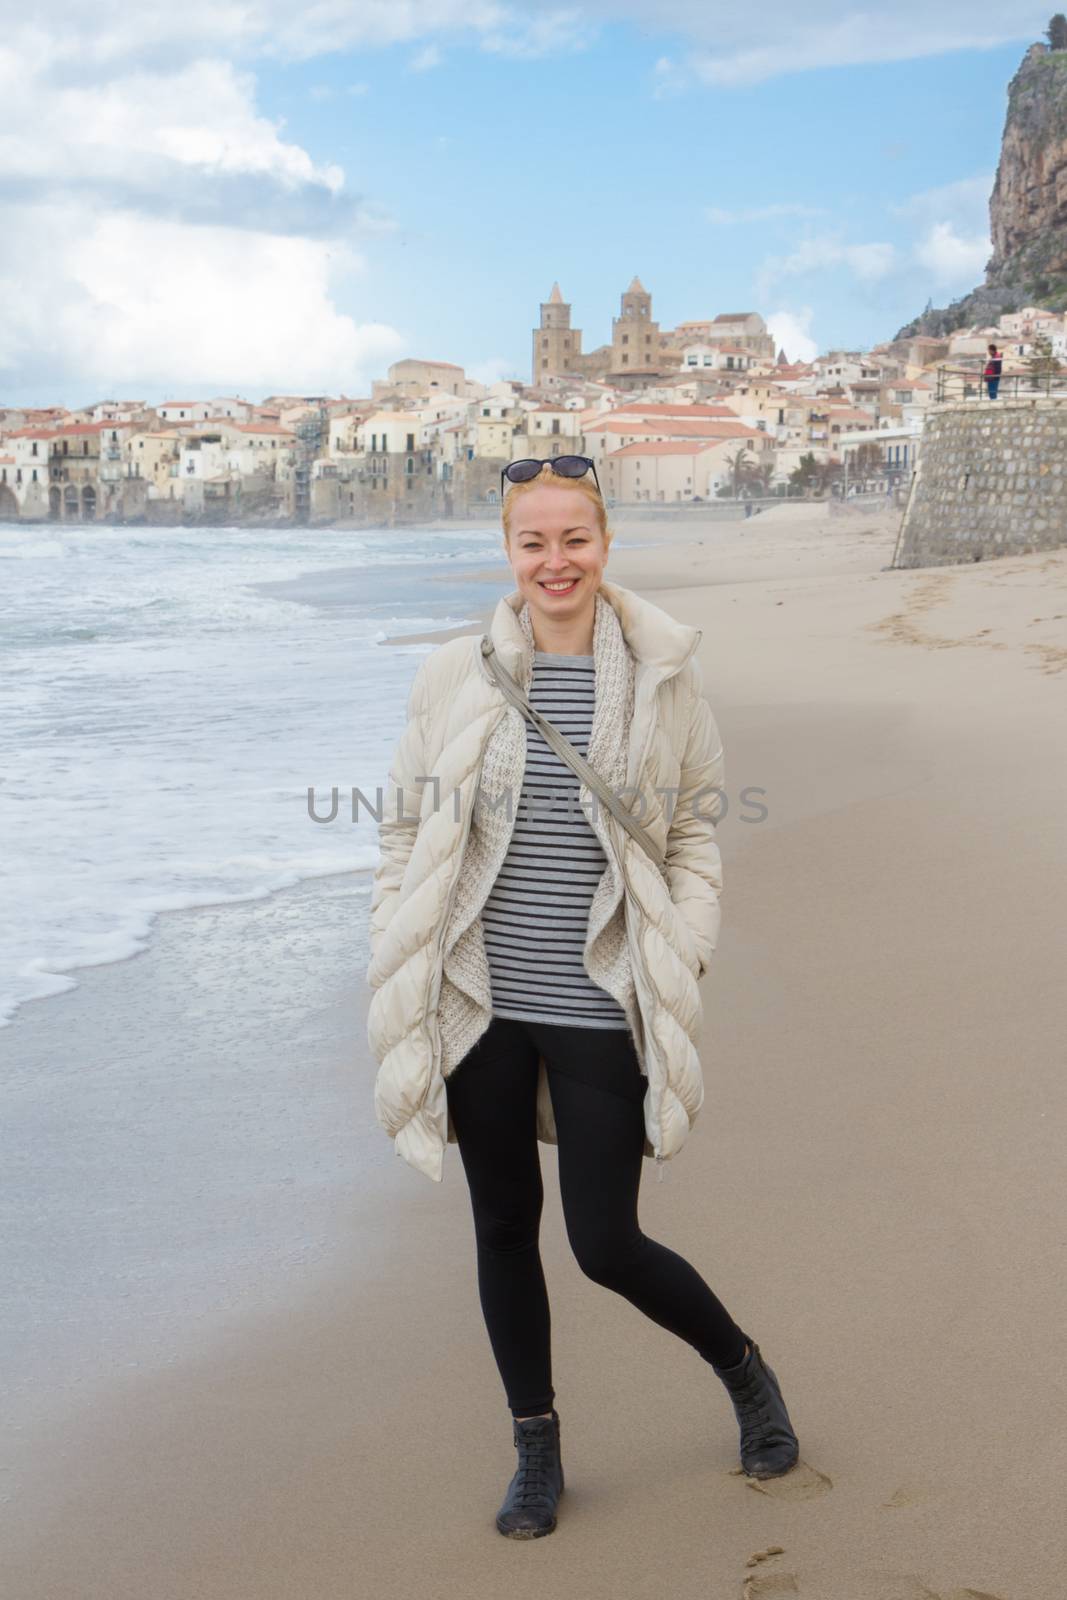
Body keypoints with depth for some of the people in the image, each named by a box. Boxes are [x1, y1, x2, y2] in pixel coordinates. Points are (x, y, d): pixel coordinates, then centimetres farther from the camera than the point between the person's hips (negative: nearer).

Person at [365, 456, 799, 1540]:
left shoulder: (661, 677, -2)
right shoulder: (453, 678, 0)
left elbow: (694, 831, 6)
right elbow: (406, 836, 6)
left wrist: (684, 955, -5)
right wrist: (397, 984, 2)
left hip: (601, 1008, -2)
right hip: (483, 1004, 2)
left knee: (606, 1246, 0)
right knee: (504, 1231, 12)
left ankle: (743, 1370, 30)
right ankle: (536, 1450, 32)